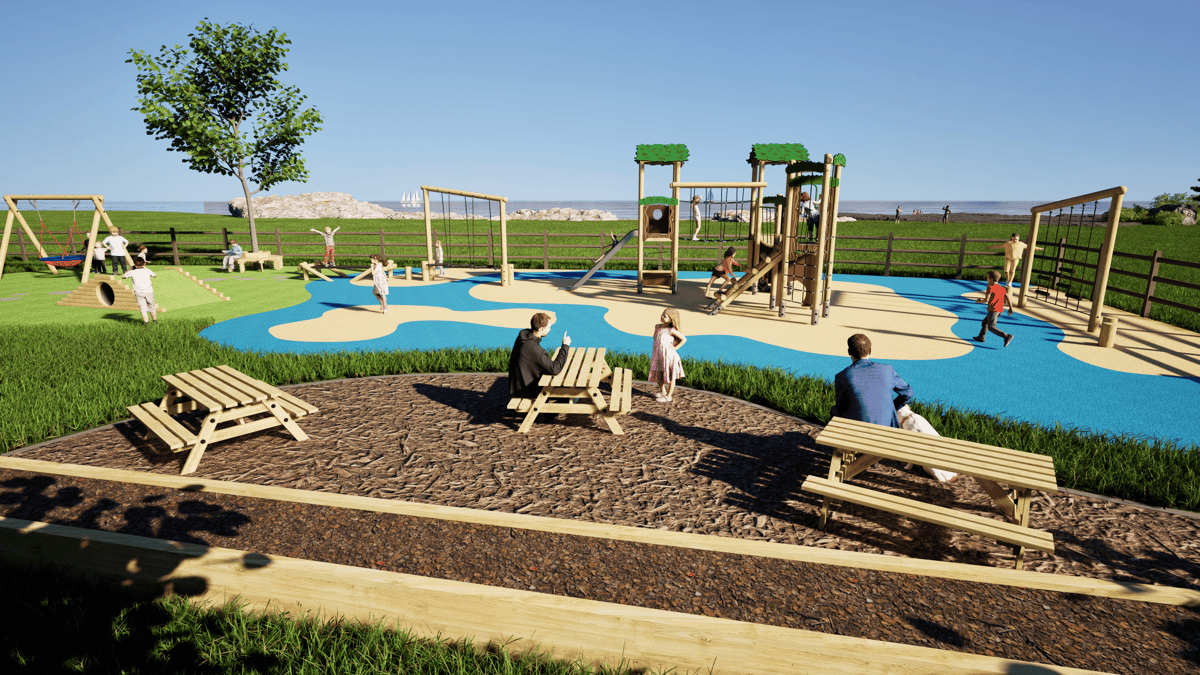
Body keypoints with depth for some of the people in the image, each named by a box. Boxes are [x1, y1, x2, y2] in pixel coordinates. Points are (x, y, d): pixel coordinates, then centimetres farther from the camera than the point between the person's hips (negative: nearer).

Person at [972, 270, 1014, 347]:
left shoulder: (990, 288, -10)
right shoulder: (1001, 288, 12)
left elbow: (986, 299, -18)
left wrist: (979, 301, 0)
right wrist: (1010, 308, 10)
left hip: (993, 310, -9)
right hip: (1000, 309, 9)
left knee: (991, 327, -10)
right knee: (985, 322, 22)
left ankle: (1007, 336, -23)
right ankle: (981, 337, 27)